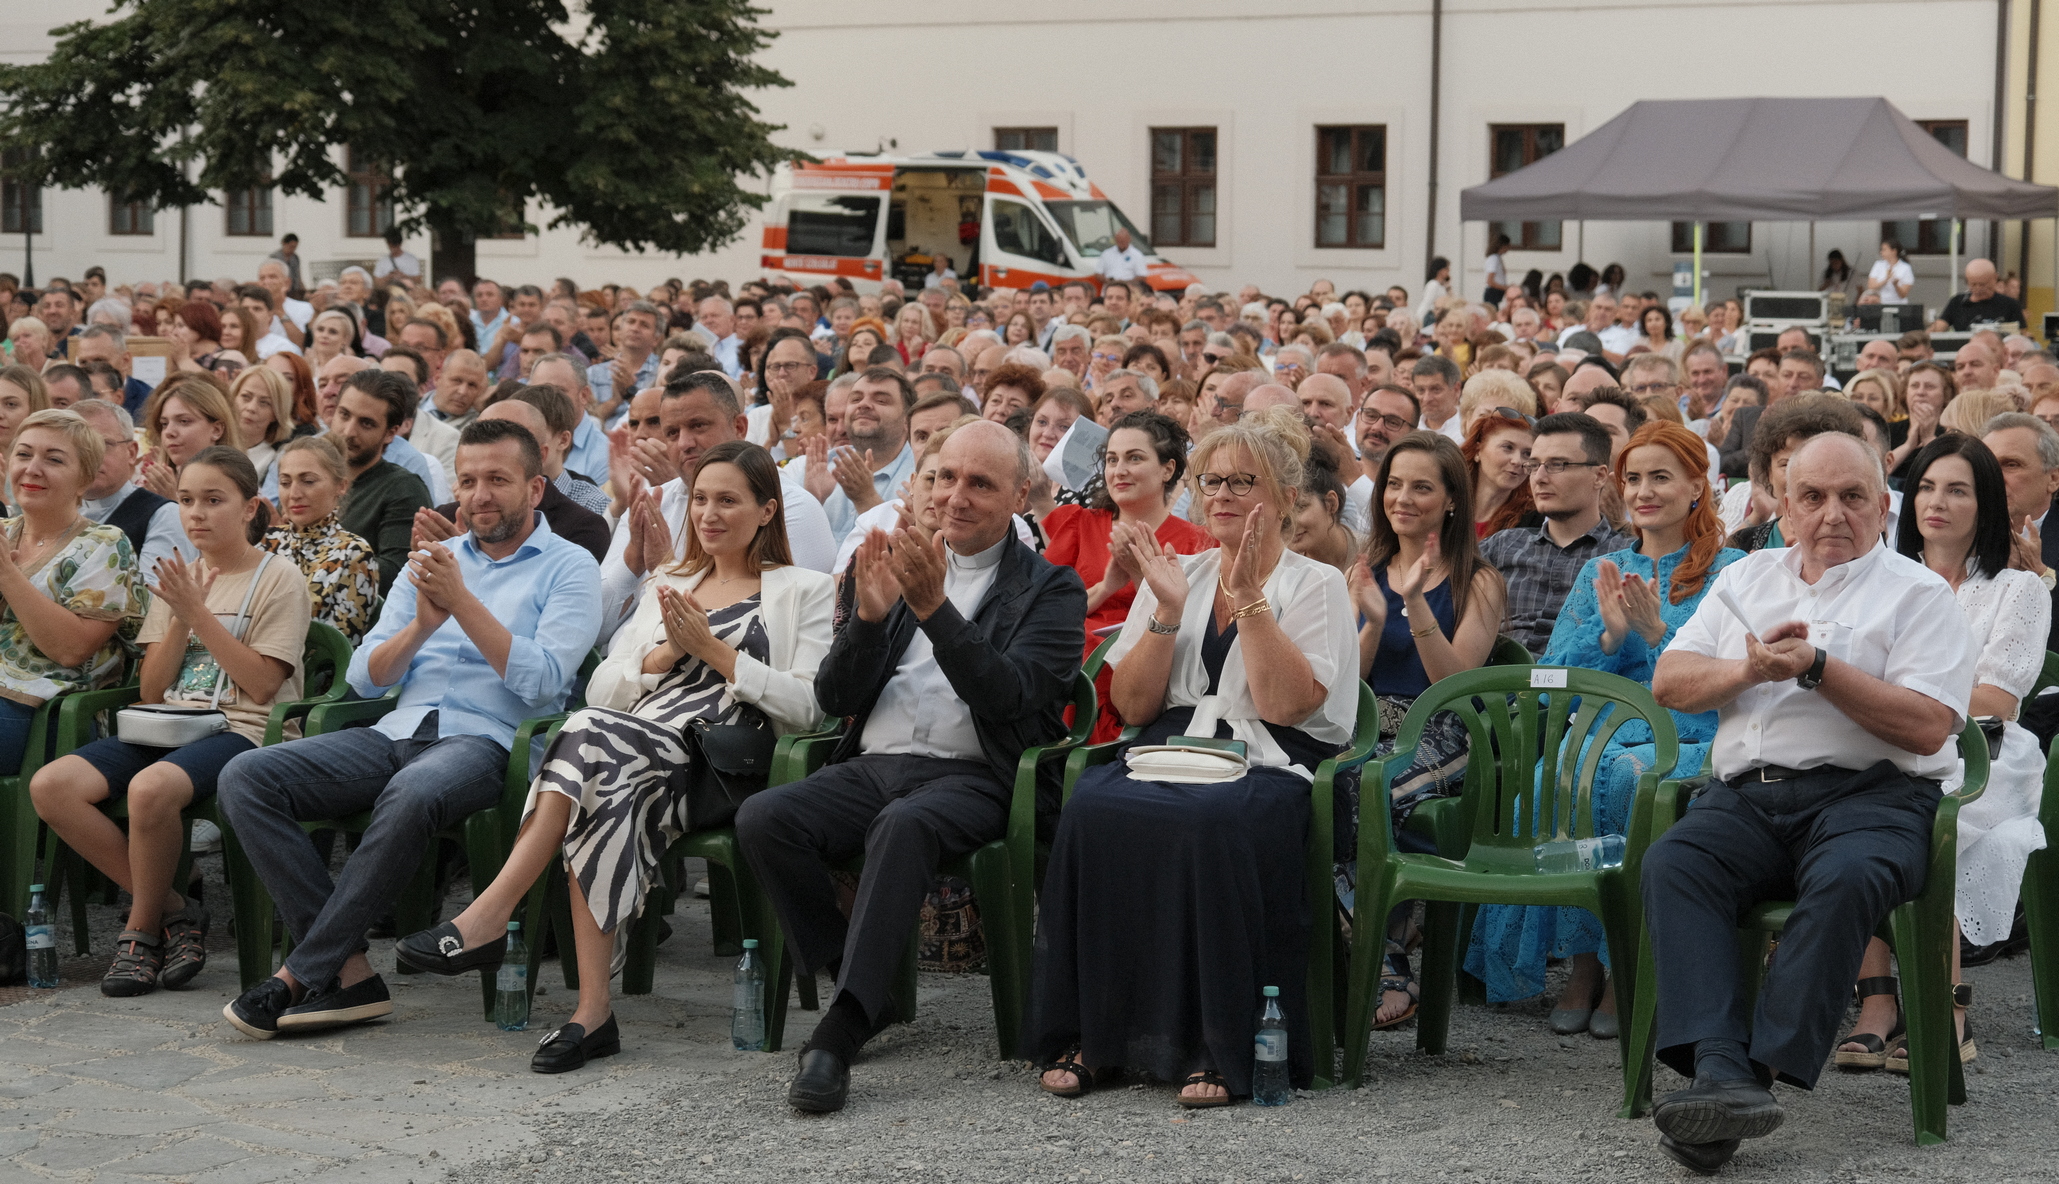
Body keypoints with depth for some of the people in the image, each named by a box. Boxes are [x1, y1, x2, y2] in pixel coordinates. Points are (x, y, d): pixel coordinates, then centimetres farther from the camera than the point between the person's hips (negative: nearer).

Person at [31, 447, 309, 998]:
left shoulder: (280, 580, 2)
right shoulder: (178, 581, 19)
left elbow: (261, 684, -9)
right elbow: (151, 691, 12)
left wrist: (198, 613, -10)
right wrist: (179, 618, -3)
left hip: (242, 731, -6)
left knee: (150, 787, -38)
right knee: (50, 784, -20)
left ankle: (142, 930, -14)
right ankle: (170, 907, -11)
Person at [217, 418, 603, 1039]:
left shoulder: (569, 566, 6)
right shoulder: (430, 561, 22)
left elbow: (543, 680, -9)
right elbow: (365, 678, 14)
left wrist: (461, 601, -11)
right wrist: (422, 623, -5)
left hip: (485, 740, -6)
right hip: (398, 732, 6)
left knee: (410, 796, -41)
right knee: (244, 778, -17)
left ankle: (300, 976, -28)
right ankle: (350, 972, -23)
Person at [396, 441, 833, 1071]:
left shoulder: (805, 592, 16)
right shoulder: (667, 586, 31)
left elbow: (805, 707, 2)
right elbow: (600, 691, 19)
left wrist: (713, 650, -3)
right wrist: (668, 652, 1)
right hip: (633, 753, 4)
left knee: (595, 736, -33)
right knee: (607, 795, -34)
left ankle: (488, 917, -34)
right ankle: (592, 1010, -37)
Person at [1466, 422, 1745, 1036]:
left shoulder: (1729, 571, 10)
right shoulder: (1600, 572, 22)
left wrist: (1657, 631, -13)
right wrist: (1610, 634, -4)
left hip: (1689, 740, -3)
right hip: (1601, 728, 3)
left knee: (1623, 776, -37)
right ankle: (1581, 964, -22)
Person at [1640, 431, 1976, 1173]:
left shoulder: (1918, 594, 9)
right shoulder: (1747, 579, 25)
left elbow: (1928, 726, -4)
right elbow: (1668, 684, 17)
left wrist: (1817, 668, -9)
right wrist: (1749, 669, -2)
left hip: (1868, 792, -3)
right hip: (1748, 793, 4)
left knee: (1845, 879, -37)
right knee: (1670, 863, -28)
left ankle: (1765, 1071, -40)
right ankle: (1719, 1071, -42)